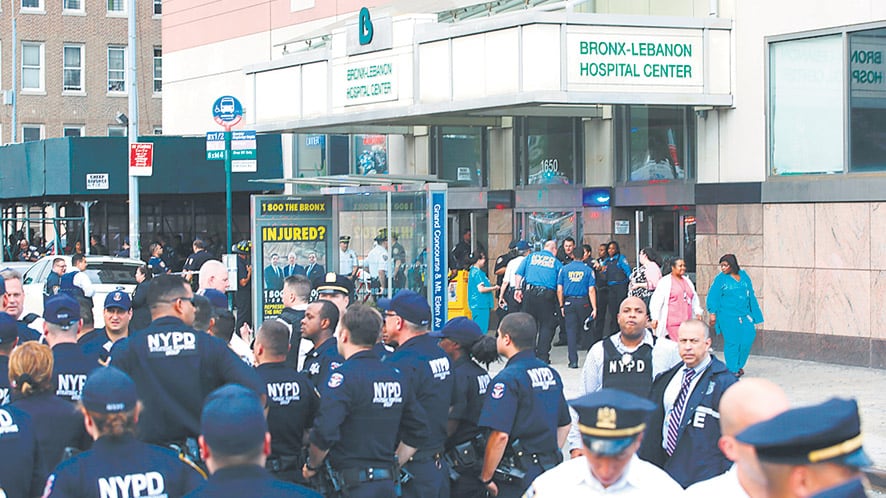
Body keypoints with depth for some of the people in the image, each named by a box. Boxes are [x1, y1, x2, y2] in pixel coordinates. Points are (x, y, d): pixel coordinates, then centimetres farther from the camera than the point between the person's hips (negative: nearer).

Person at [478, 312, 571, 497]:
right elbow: (564, 425, 18)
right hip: (550, 473, 8)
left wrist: (486, 478, -13)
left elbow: (500, 435, -22)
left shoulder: (508, 379, -16)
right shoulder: (551, 373, 10)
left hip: (518, 479, -8)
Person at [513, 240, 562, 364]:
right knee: (546, 325, 5)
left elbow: (518, 273, 6)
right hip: (547, 294, -3)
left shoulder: (531, 257, 15)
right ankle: (542, 356, 0)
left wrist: (517, 289, 7)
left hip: (529, 293, 3)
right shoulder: (556, 262, 9)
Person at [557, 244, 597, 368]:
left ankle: (573, 361, -3)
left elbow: (559, 290, 0)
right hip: (583, 302, 0)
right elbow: (591, 290, -5)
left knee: (570, 331, 1)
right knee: (583, 328, 17)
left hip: (569, 302, 0)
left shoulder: (564, 269, 1)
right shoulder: (588, 270, -1)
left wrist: (561, 306, 9)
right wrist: (594, 308, -3)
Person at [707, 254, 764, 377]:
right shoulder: (720, 279, -2)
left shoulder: (743, 276, 9)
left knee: (748, 339, -3)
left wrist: (753, 313, 13)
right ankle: (732, 370, 8)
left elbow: (750, 294, 14)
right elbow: (712, 297, -2)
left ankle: (739, 365, 16)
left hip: (744, 316, 4)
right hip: (728, 318, -4)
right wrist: (712, 313, -9)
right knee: (732, 342, -4)